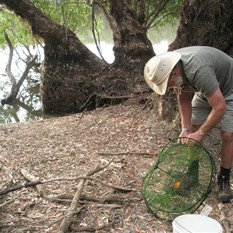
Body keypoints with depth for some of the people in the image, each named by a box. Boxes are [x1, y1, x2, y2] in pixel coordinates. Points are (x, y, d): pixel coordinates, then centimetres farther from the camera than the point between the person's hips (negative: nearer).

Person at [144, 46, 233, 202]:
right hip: (205, 91, 6)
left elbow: (220, 107, -39)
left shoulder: (198, 71, -43)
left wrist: (200, 134, -28)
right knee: (193, 131, 0)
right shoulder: (168, 67, -19)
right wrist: (186, 129, -14)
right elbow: (184, 99, -6)